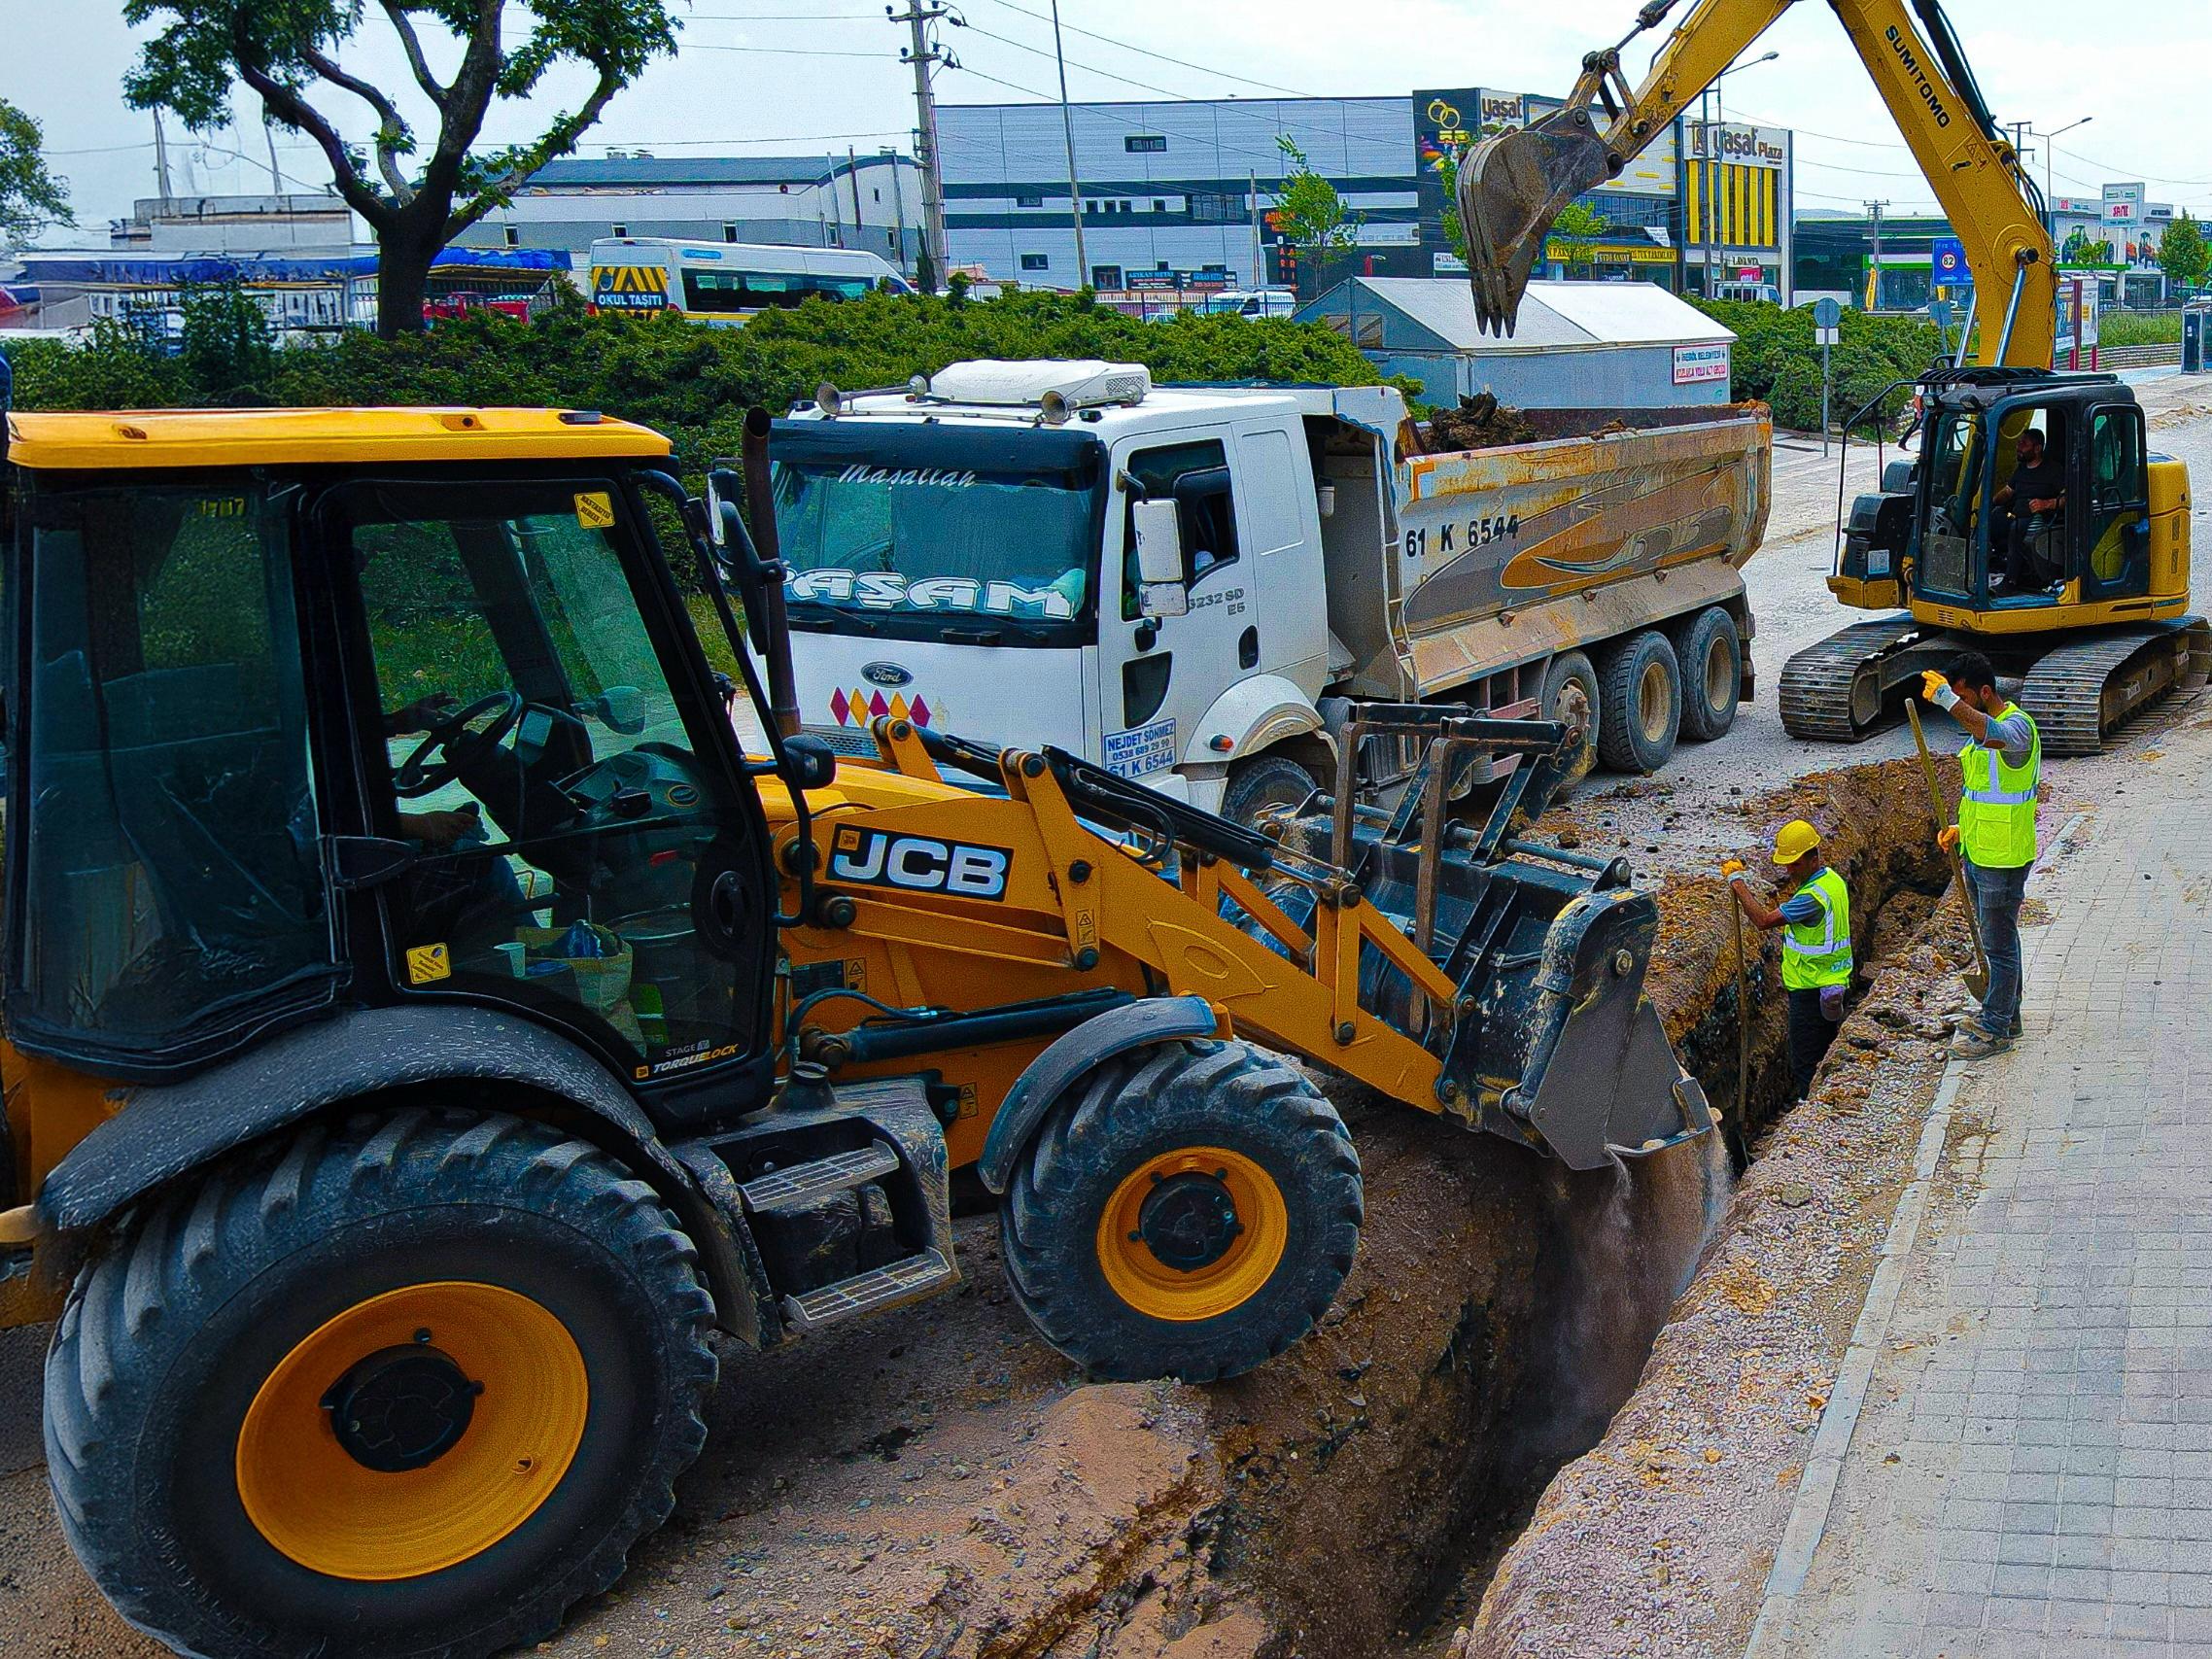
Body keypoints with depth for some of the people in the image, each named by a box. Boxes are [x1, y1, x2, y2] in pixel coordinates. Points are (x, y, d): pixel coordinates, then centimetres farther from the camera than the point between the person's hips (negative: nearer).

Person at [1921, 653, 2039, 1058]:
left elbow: (1993, 736, -46)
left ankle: (1995, 1030, 11)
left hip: (2004, 858, -9)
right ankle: (2006, 1013, 33)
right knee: (1996, 938, 20)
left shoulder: (2017, 725, -19)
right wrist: (1962, 828, 8)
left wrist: (1949, 701, -55)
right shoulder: (1980, 726, 10)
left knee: (1998, 944, 1)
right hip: (1978, 853, 9)